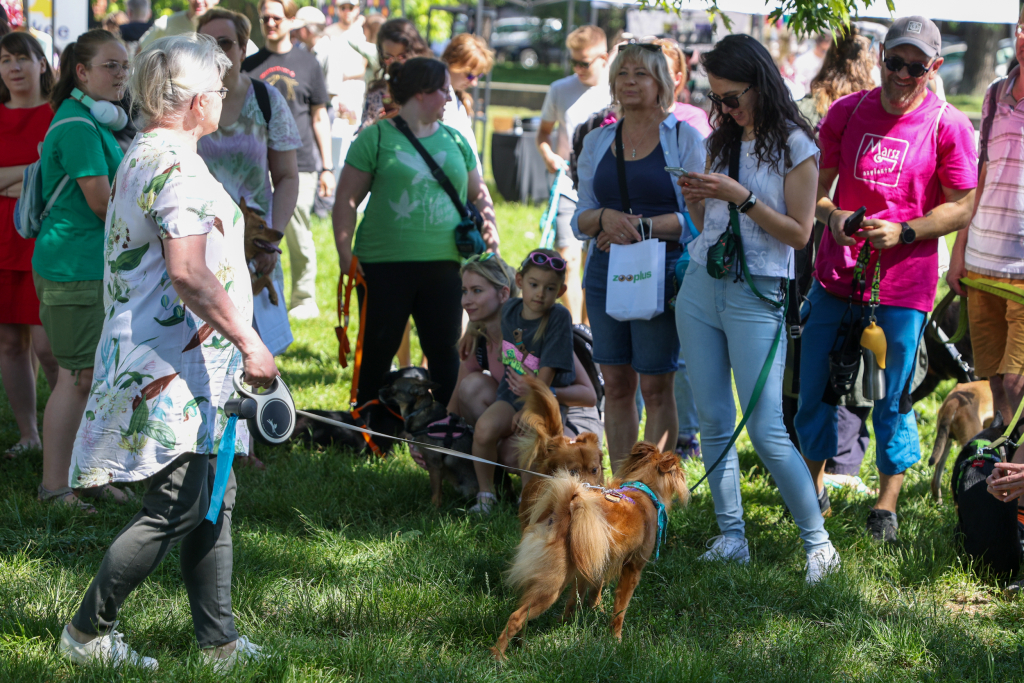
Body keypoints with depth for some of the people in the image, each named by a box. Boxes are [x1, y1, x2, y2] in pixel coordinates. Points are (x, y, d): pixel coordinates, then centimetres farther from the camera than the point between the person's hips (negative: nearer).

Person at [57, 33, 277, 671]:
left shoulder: (142, 156, 16)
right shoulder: (176, 166, -18)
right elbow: (188, 274, -26)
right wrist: (248, 343, -24)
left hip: (193, 370, 11)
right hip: (176, 372, -11)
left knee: (214, 501, 12)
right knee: (177, 509, -7)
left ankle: (220, 641, 16)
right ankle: (88, 631, 2)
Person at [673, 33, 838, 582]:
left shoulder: (794, 147, -6)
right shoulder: (722, 141, 13)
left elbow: (799, 233, -9)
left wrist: (741, 198, -17)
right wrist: (696, 201, -3)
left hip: (756, 295, -6)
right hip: (700, 289, 6)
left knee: (766, 431, -10)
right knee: (713, 423, 6)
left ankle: (817, 541, 1)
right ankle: (731, 538, 14)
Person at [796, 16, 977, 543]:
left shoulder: (948, 126, -5)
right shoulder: (847, 113, 4)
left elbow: (962, 205, -4)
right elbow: (815, 184, 10)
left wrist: (903, 231, -16)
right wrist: (832, 216, -12)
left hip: (904, 283, -3)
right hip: (836, 275, 3)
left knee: (893, 397, 0)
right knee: (814, 389, 7)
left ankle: (887, 504, 14)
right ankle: (813, 487, 24)